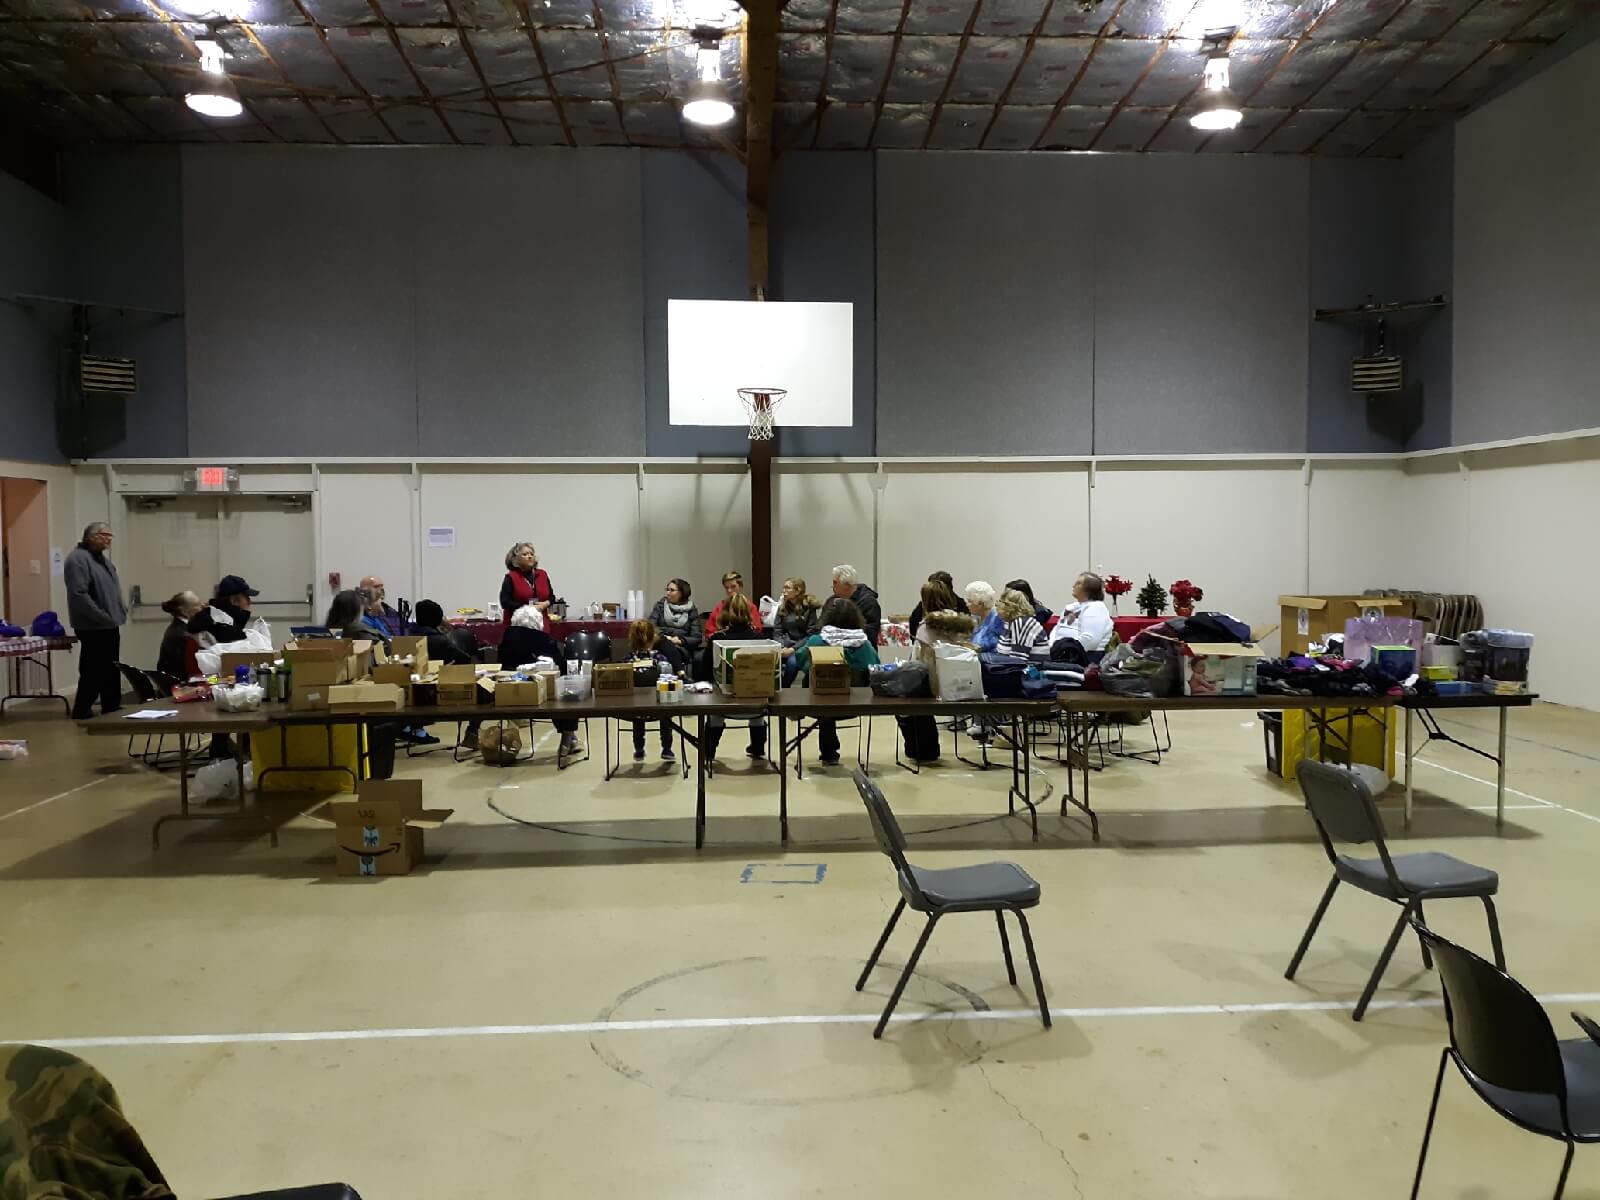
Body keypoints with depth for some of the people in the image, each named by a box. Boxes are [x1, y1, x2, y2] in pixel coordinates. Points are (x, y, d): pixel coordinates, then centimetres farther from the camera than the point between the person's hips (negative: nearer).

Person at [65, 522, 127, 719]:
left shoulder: (102, 559, 16)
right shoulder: (78, 559, -15)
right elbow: (79, 594, -23)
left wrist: (121, 611, 12)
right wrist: (103, 617, -21)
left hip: (110, 627, 10)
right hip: (92, 628, -9)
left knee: (112, 672, 14)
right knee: (93, 672, -5)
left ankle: (112, 710, 22)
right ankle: (81, 713, 4)